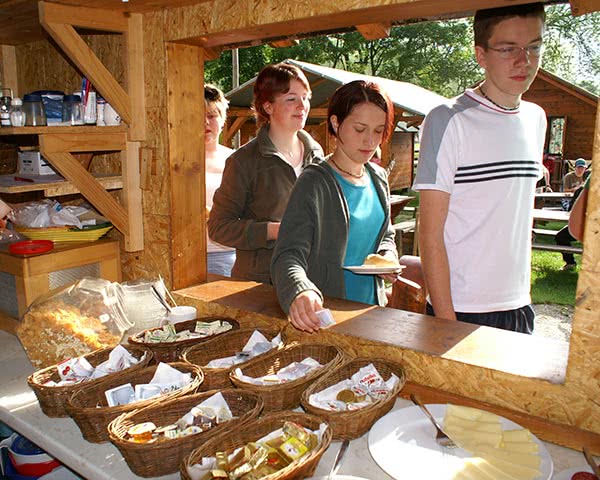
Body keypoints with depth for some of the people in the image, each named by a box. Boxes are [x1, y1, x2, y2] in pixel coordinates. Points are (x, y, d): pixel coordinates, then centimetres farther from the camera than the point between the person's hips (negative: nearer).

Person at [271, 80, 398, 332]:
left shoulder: (378, 178, 4)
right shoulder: (315, 182, -17)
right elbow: (289, 255, -25)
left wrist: (388, 257, -3)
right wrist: (299, 292, -45)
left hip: (372, 308, 7)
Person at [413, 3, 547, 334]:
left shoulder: (536, 119, 9)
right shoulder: (448, 120, -12)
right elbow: (430, 235, -13)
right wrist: (446, 319, -15)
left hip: (520, 307, 6)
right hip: (461, 310, -6)